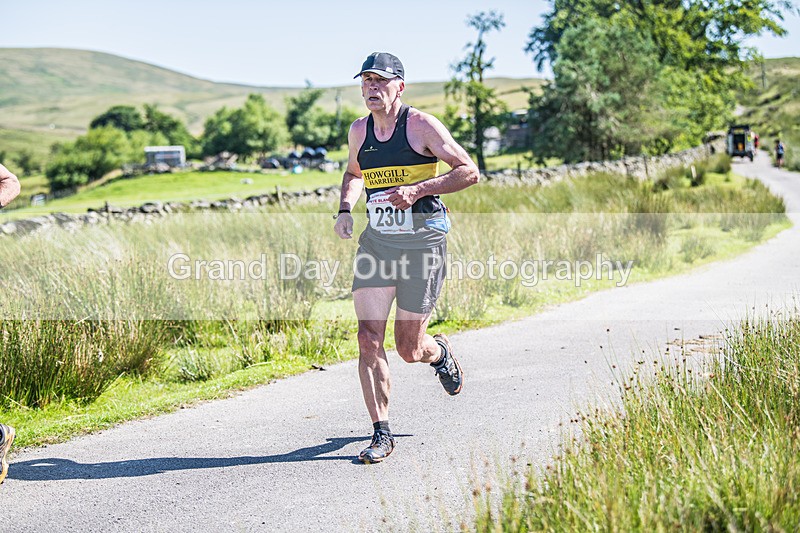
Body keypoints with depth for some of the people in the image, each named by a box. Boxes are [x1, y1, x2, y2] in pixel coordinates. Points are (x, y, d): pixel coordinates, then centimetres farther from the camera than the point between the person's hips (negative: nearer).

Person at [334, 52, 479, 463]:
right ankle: (381, 434, 0)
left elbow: (469, 172, -8)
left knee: (409, 349, 3)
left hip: (422, 241, -4)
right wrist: (345, 208, 8)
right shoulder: (359, 131, 8)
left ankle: (440, 352, 41)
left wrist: (418, 190, -19)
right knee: (369, 338, -9)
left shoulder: (421, 126, -8)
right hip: (376, 240, 4)